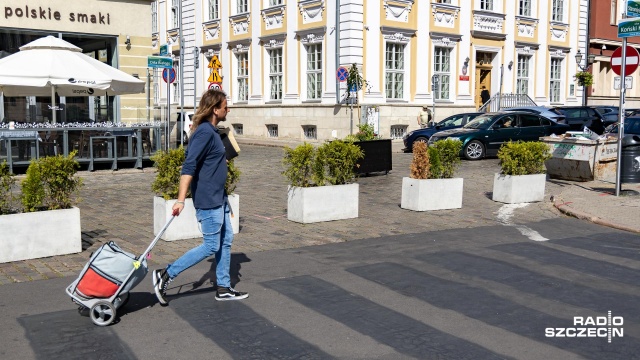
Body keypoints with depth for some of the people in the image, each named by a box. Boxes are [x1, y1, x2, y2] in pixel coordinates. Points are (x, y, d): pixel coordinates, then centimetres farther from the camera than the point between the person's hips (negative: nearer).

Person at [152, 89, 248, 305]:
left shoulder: (211, 131, 11)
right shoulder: (205, 132, -19)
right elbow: (188, 166, -25)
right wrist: (181, 200, -30)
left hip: (219, 198, 10)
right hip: (208, 200, -10)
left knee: (226, 241, 13)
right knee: (211, 246, -3)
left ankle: (223, 288, 23)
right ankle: (165, 275, 3)